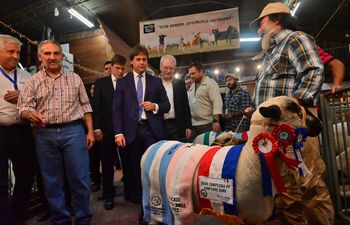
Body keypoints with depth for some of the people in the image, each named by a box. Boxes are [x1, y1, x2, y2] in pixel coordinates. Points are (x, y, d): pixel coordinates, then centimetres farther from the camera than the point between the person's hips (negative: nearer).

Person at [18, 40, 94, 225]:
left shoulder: (74, 78, 9)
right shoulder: (33, 81, 8)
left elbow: (85, 106, 8)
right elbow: (24, 108, 1)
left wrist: (90, 131, 0)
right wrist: (30, 114, -24)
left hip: (73, 131, -1)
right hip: (45, 135, 1)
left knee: (79, 178, 0)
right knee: (52, 181, 10)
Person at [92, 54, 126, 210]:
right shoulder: (101, 83, 5)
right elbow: (96, 106, 1)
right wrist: (97, 128, -6)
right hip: (107, 129, 0)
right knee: (107, 162, 8)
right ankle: (108, 194, 20)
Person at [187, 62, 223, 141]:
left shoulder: (210, 83, -3)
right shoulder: (192, 87, 18)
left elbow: (217, 102, -13)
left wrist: (216, 121, -22)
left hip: (207, 124, -6)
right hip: (193, 125, 6)